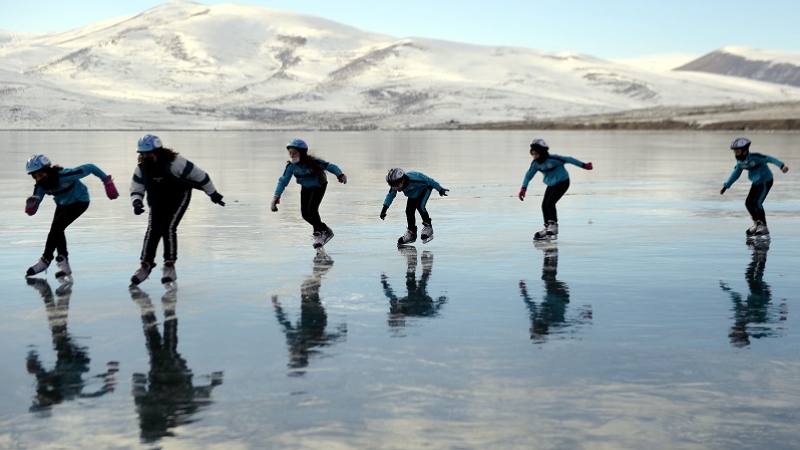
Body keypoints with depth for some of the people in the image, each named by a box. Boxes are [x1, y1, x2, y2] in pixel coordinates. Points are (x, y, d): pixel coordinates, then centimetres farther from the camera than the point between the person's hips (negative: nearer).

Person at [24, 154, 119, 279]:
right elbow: (32, 212, -16)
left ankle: (46, 260, -1)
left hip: (80, 201, -7)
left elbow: (90, 168, -28)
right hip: (63, 203, 7)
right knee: (57, 230, -1)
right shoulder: (40, 187, -17)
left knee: (56, 227, -16)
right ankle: (63, 263, 14)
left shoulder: (65, 176, -36)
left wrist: (108, 182, -23)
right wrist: (30, 205, -41)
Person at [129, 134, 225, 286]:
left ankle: (170, 266, -7)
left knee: (168, 228, -17)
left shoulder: (174, 162, -32)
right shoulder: (142, 168, -16)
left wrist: (213, 193, -14)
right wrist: (137, 202, -30)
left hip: (179, 197, -5)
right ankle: (146, 264, 4)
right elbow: (136, 189, -7)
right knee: (153, 230, -6)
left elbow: (198, 175, -23)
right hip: (158, 201, 5)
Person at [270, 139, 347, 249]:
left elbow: (330, 167, -27)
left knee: (312, 209, -21)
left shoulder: (313, 162, -32)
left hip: (319, 186, -5)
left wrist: (340, 175, -46)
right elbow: (283, 180, -15)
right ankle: (325, 230, 19)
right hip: (306, 187, 5)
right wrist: (276, 197, -21)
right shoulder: (291, 165, -21)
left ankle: (318, 234, -1)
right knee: (305, 213, -1)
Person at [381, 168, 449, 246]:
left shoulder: (414, 179, -43)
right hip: (413, 194, 6)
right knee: (409, 211, 0)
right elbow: (390, 196, -11)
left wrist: (440, 190, -19)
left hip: (425, 188, -6)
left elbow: (430, 181, -31)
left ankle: (428, 227, -11)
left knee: (420, 206, -27)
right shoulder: (395, 185, -26)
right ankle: (411, 232, 16)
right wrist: (384, 209, -18)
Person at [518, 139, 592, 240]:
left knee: (550, 202, -20)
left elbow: (569, 160, -22)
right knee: (544, 205, 1)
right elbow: (529, 175, -2)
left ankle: (553, 225, -6)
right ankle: (547, 228, 13)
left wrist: (584, 165, -17)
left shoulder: (553, 159, -29)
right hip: (551, 184, 7)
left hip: (562, 182, -7)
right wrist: (523, 188, -12)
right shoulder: (535, 163, -9)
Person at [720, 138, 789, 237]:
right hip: (756, 183, 8)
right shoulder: (740, 162, -3)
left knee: (757, 203, -16)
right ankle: (757, 223, 25)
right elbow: (736, 174, 11)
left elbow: (770, 159, -28)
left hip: (765, 181, -8)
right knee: (749, 203, 4)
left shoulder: (755, 157, -25)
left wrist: (782, 165, -43)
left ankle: (764, 227, -5)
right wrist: (726, 186, 12)